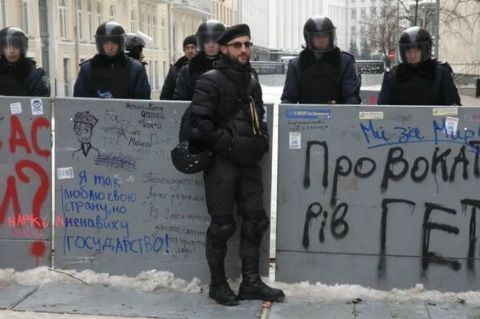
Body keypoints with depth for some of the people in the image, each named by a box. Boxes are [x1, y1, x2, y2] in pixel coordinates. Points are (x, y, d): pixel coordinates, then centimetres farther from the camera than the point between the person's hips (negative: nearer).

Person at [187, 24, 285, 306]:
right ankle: (218, 284, 15)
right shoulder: (211, 81, -10)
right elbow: (199, 123, -18)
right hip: (221, 162, -7)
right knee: (222, 225, 0)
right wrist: (229, 144, -17)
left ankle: (251, 282, 19)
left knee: (256, 220, 8)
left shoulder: (251, 81, 14)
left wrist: (261, 142, 7)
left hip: (249, 162, 7)